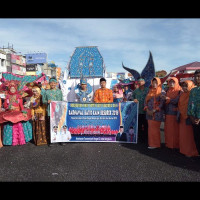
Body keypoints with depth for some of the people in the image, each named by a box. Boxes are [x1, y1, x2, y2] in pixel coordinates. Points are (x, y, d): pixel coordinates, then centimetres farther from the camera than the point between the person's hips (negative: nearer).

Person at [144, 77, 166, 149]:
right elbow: (146, 100, 11)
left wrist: (154, 111, -15)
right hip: (149, 113, 5)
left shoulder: (162, 92, -2)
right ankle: (151, 143, 15)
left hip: (157, 114, -5)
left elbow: (162, 103, -10)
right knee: (150, 128, 7)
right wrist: (147, 109, -4)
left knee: (155, 129, -3)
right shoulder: (150, 91, 14)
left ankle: (155, 144, 8)